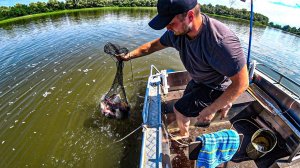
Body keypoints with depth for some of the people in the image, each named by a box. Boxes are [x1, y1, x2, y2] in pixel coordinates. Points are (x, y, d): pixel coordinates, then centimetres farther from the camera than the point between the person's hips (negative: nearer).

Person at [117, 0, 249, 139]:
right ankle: (223, 104, 49)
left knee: (180, 109, -5)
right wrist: (128, 56, -1)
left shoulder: (221, 41, -41)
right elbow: (153, 45, -2)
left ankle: (184, 135, 29)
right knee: (187, 100, 28)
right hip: (198, 80, 7)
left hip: (216, 87, -7)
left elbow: (241, 83, -32)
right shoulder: (176, 32, -21)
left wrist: (211, 110, -27)